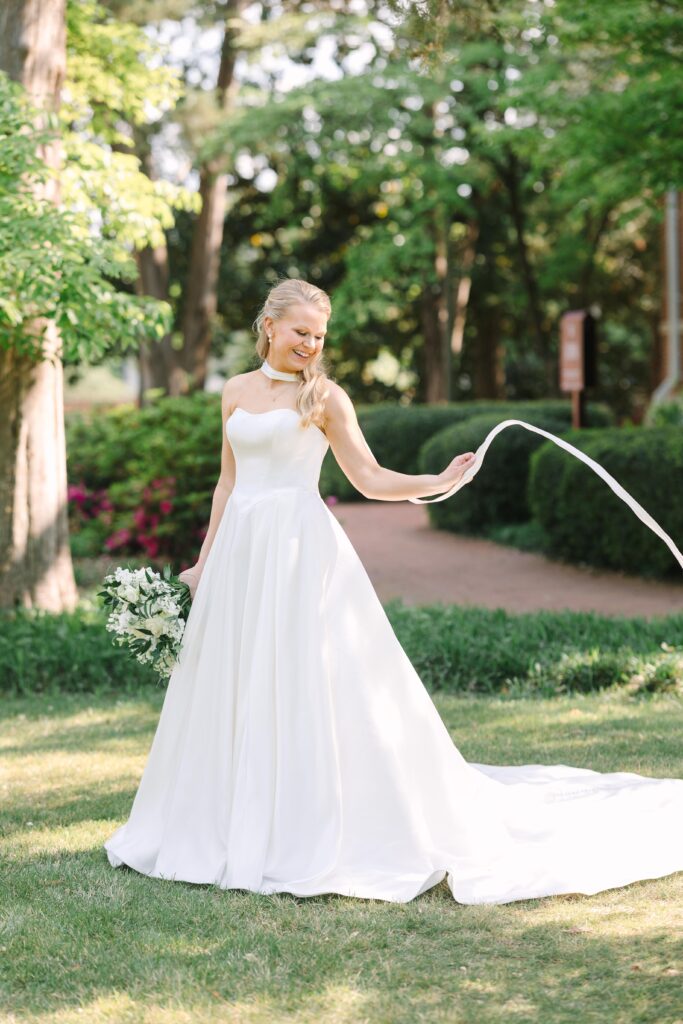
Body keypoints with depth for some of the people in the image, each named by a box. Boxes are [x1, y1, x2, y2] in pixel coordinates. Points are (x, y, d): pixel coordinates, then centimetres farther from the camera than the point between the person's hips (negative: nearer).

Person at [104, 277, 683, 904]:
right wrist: (205, 560, 17)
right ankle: (238, 830, 21)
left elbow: (369, 479, -3)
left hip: (302, 550, -5)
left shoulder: (324, 397, 0)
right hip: (240, 551, 5)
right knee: (231, 692, 9)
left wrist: (440, 482, -16)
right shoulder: (236, 392, 12)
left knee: (310, 687, -6)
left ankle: (320, 838, 2)